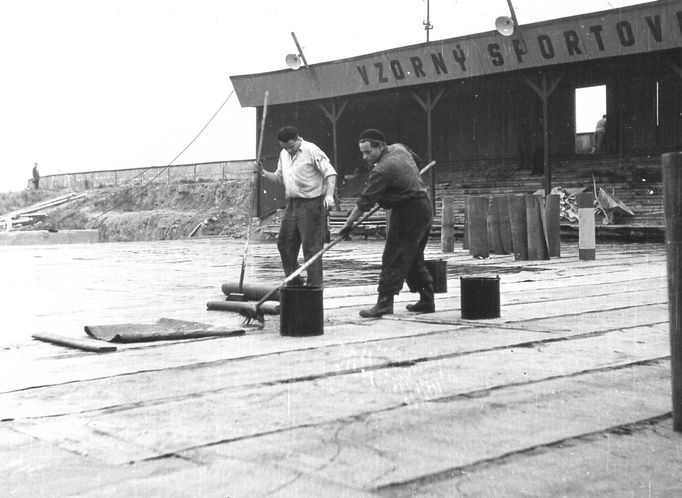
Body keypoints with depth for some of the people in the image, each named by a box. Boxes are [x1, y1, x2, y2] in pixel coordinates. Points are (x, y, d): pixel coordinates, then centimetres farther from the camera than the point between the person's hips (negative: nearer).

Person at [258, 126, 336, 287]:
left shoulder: (311, 150, -11)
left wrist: (329, 195, -28)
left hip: (311, 203, -8)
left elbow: (330, 173, -15)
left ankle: (314, 285, 1)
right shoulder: (284, 154, 13)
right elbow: (279, 177, 25)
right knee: (284, 243, 11)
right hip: (292, 204, 8)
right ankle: (294, 281, 24)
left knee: (311, 246, -6)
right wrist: (264, 173, 5)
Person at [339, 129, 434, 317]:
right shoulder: (399, 148, 5)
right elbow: (413, 158, 29)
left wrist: (348, 224, -13)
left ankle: (384, 302, -11)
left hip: (407, 213, -10)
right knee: (414, 259, 16)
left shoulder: (382, 171, -21)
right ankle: (427, 300, 20)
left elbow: (364, 202, -19)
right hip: (424, 208, 10)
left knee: (394, 259, -9)